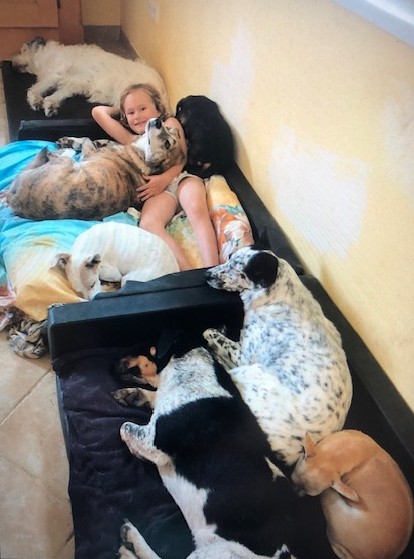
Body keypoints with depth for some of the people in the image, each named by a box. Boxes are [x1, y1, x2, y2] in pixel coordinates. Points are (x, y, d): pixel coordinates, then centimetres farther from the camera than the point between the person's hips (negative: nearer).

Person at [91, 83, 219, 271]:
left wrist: (164, 178, -7)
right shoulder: (132, 141, 35)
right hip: (158, 191, 1)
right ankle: (190, 275, -52)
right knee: (147, 224, -33)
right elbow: (98, 111, 40)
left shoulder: (170, 124, 27)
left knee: (197, 209, -35)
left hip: (180, 177, -1)